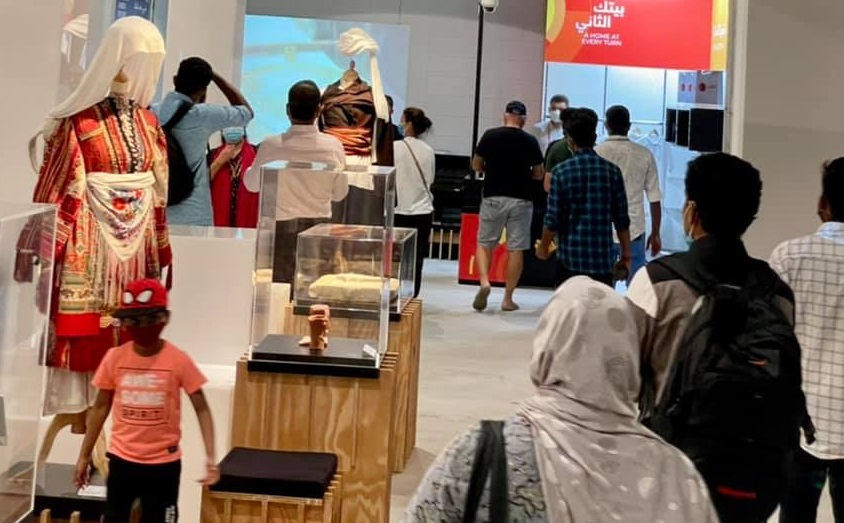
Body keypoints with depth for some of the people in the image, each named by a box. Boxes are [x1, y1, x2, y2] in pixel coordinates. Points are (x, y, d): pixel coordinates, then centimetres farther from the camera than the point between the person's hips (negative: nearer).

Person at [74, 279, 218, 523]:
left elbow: (201, 409, -8)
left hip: (163, 463, -2)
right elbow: (101, 408, 6)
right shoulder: (115, 358, -5)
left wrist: (210, 457, -18)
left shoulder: (179, 360, -12)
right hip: (122, 460, 2)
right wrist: (84, 455, 9)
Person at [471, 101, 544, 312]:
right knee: (516, 249, 5)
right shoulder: (530, 141, -1)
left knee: (484, 243, 12)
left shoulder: (490, 136, -1)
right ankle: (508, 298, 8)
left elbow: (476, 166, 7)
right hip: (520, 200, 0)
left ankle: (484, 282, -10)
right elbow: (539, 174, 5)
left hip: (493, 198, 0)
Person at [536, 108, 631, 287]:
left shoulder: (561, 172, -6)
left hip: (571, 258, -1)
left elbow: (553, 220, -5)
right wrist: (626, 254, 12)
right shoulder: (612, 171, 0)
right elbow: (621, 220, 2)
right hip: (603, 259, 1)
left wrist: (543, 247, 12)